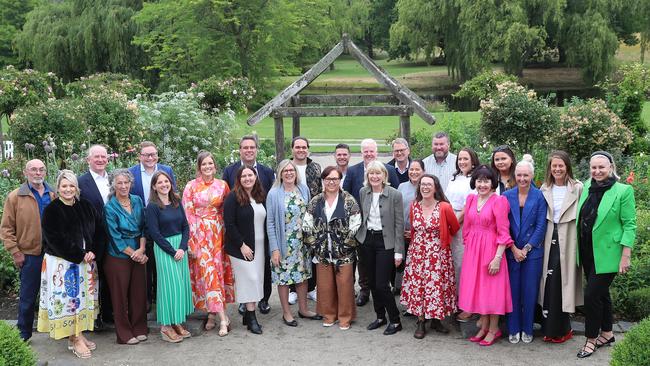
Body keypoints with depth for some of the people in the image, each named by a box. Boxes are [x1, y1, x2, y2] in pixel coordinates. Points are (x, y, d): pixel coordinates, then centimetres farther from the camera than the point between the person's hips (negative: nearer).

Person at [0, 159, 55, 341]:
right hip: (30, 256, -2)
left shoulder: (54, 196, 6)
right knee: (27, 298, 6)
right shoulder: (15, 196, -2)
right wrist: (15, 252, -7)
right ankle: (23, 334, 20)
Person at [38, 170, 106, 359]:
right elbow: (55, 239, -13)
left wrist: (92, 252, -8)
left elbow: (100, 231, 7)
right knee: (68, 298, -2)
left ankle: (79, 334, 17)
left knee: (83, 297, 8)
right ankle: (74, 339, 5)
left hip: (86, 261, 5)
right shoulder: (51, 210, -7)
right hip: (62, 263, -5)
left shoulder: (86, 207, 6)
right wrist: (80, 255, -14)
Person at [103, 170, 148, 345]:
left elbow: (144, 227, 4)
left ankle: (139, 329, 23)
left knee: (139, 292, 9)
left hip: (139, 255, 4)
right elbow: (115, 237, -10)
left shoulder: (137, 201, 4)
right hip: (118, 257, -4)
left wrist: (141, 250, -9)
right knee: (120, 295, 5)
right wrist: (133, 254, -10)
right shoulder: (110, 207, -9)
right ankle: (124, 334, 16)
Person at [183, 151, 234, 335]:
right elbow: (187, 213, -3)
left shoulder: (222, 185, 5)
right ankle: (222, 317, -4)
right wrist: (191, 240, -7)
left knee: (218, 270, 2)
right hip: (199, 234, -2)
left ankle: (213, 313, 15)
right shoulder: (191, 186, -1)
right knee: (207, 270, -7)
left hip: (218, 234, 2)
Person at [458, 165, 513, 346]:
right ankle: (484, 326, 26)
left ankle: (494, 329, 17)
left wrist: (498, 258, -17)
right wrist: (468, 247, 11)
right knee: (477, 287, 12)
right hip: (472, 250, 6)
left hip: (491, 249, -6)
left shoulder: (498, 201, -11)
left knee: (492, 289, 3)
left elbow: (503, 232, -13)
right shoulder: (471, 199, 7)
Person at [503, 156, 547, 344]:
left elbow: (541, 226, -5)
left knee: (530, 291, 5)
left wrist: (526, 248, -9)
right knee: (513, 290, 5)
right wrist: (514, 249, -6)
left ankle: (527, 329, 19)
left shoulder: (539, 196, -3)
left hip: (532, 251, -1)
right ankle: (513, 329, 16)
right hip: (511, 251, 1)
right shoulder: (507, 196, 2)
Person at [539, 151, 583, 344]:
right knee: (548, 283, 5)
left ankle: (561, 329, 12)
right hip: (549, 240, 4)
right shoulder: (545, 189, 9)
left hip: (568, 241, -4)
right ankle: (549, 327, 16)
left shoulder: (577, 188, -5)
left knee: (562, 283, -2)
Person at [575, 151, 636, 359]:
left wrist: (626, 256, -13)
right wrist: (579, 250, 9)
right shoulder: (587, 187, 5)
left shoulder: (623, 191, -10)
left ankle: (591, 339, 10)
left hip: (607, 253, -6)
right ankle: (607, 334, 32)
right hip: (587, 252, 6)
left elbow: (629, 225, -10)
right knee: (601, 293, 17)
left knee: (592, 294, -6)